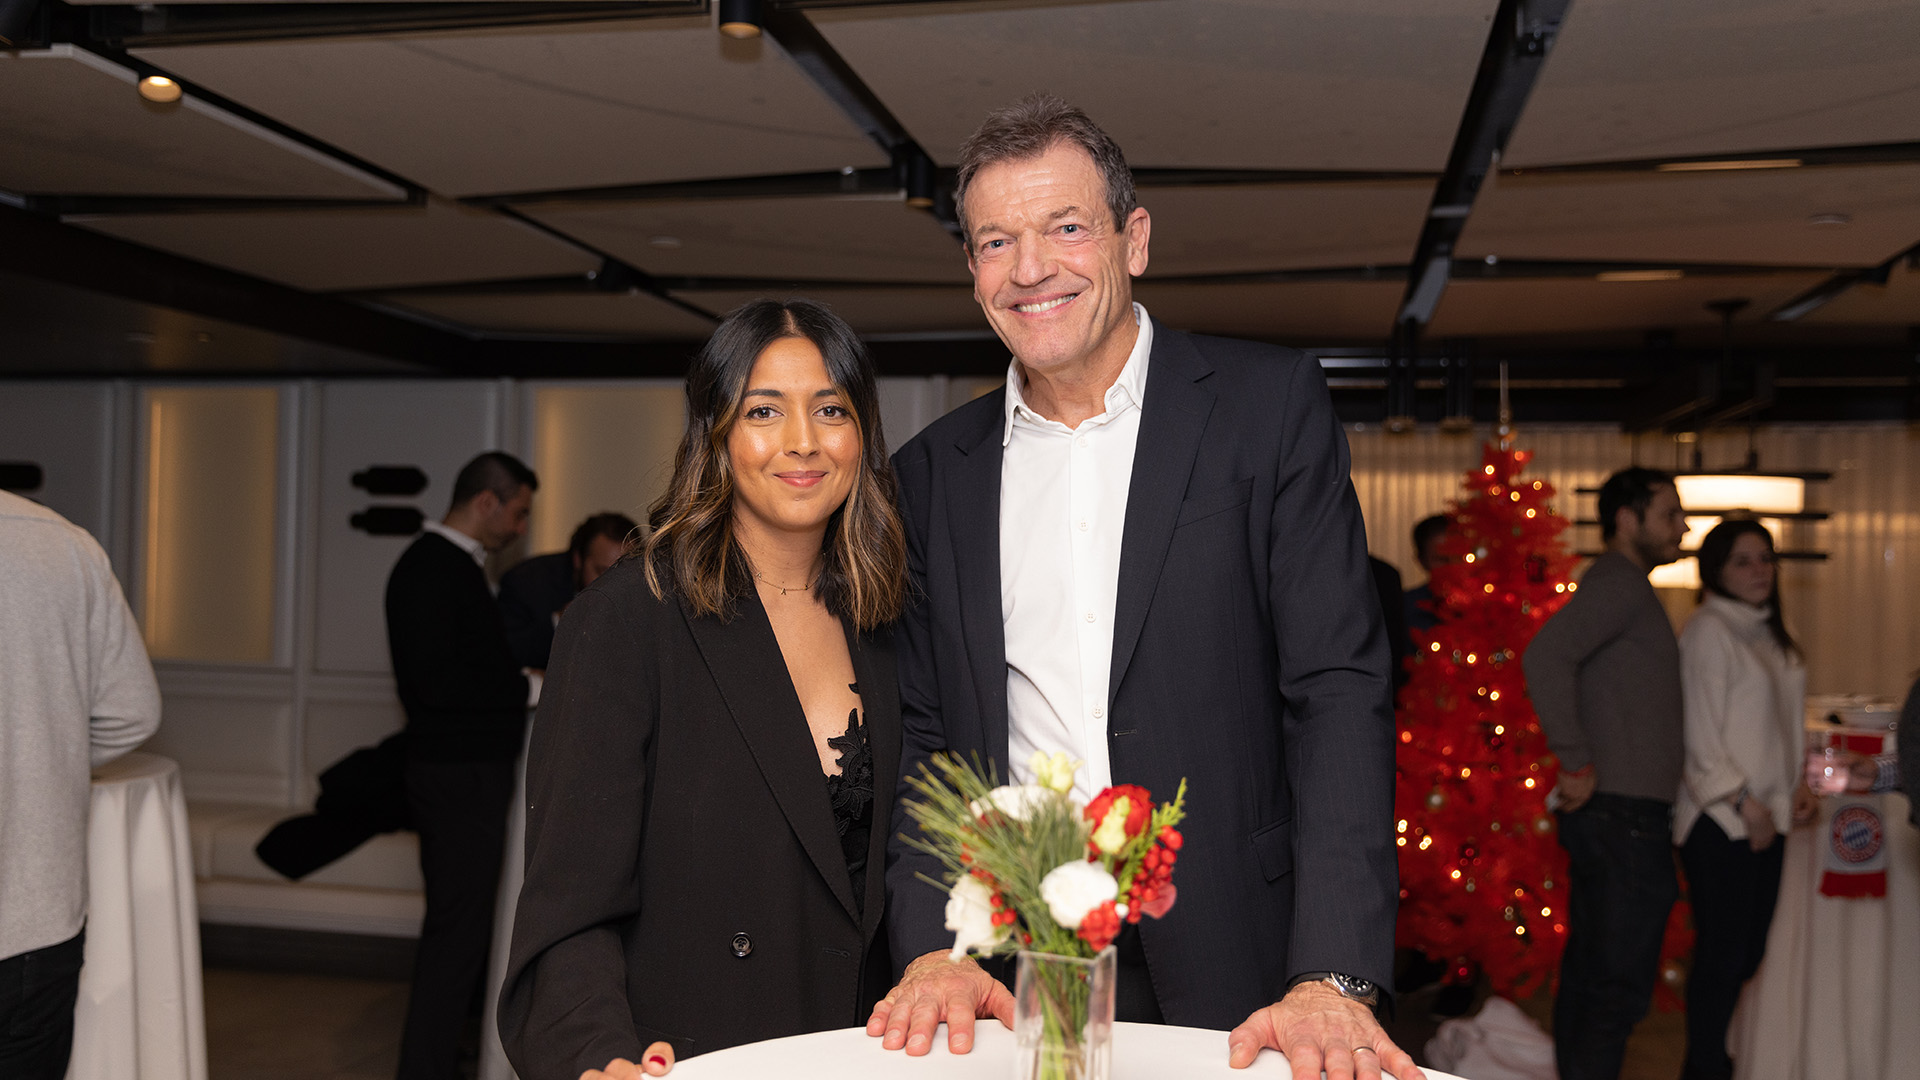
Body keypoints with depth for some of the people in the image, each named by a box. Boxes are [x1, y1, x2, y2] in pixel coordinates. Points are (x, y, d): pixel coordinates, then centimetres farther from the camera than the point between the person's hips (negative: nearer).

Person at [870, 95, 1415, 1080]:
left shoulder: (1271, 405, -3)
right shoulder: (934, 471, 6)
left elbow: (1339, 690, -9)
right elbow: (919, 731, 6)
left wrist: (1333, 979, -18)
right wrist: (932, 947, -8)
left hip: (1231, 974, -2)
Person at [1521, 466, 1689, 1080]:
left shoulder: (1622, 587, 19)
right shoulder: (1620, 584, -13)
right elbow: (1545, 655, -29)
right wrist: (1577, 763, -24)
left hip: (1608, 814, 10)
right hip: (1626, 815, -10)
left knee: (1587, 972, 15)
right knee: (1621, 986, -6)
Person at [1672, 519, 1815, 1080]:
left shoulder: (1767, 633, 16)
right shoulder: (1708, 630, -10)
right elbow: (1700, 733, -14)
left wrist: (1797, 785, 9)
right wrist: (1743, 802, -15)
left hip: (1764, 818, 8)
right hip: (1720, 820, -8)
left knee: (1750, 949, 11)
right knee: (1723, 950, -4)